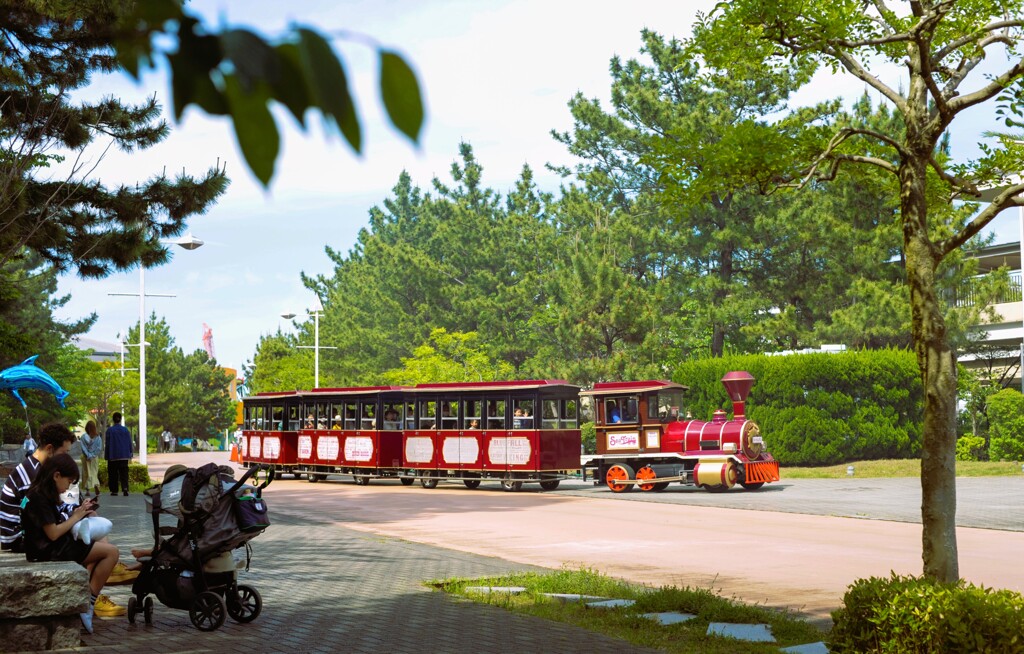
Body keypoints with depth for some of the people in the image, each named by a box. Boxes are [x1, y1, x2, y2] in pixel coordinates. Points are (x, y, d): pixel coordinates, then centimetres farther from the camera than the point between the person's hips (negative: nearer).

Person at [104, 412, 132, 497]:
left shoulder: (110, 430, -8)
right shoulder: (125, 429, 0)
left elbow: (107, 444, -4)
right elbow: (129, 443, 5)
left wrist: (106, 456, 3)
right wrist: (130, 454, 13)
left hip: (113, 456, -2)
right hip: (124, 456, 2)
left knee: (113, 474, 9)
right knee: (124, 474, 0)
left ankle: (114, 490, 11)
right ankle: (125, 489, -17)